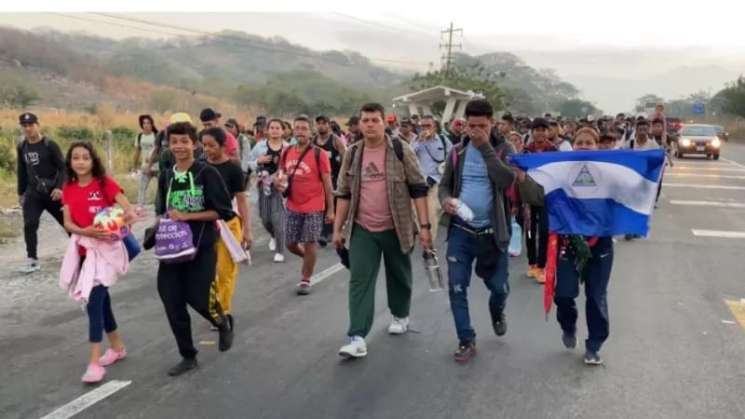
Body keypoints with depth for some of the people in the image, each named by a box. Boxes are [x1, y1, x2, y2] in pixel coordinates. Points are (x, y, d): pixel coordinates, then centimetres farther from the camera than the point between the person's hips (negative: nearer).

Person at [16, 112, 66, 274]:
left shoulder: (49, 145, -10)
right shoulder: (22, 147, 5)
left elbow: (62, 167, -10)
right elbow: (21, 171, 14)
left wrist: (59, 187, -22)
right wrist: (21, 193, 16)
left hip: (52, 192, -3)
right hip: (33, 193, 4)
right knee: (29, 225, -9)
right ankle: (32, 260, -2)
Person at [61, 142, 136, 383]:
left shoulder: (105, 183, -8)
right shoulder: (68, 189, 6)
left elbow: (129, 210, -13)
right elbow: (68, 223, 0)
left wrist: (127, 217, -36)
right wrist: (85, 231, -20)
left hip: (105, 248, -6)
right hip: (83, 250, 6)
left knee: (94, 302, -13)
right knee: (101, 299, 17)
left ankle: (94, 363, -10)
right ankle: (117, 347, 35)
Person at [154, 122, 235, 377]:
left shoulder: (207, 173, -9)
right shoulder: (165, 176, 8)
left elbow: (223, 211, -12)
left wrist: (187, 216, -17)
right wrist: (164, 219, -3)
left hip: (201, 247, -5)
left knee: (198, 298, -5)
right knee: (172, 302, 3)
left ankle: (224, 325, 30)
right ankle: (188, 356, 19)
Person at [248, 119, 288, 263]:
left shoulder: (287, 147, -3)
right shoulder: (260, 145, 2)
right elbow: (249, 162, 8)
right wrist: (259, 161, -11)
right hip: (264, 185, 3)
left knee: (278, 219, -8)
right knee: (265, 218, 10)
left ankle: (280, 251, 7)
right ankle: (274, 236, 44)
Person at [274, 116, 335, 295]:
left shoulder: (319, 154, -10)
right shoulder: (287, 152, 4)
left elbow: (327, 183, -7)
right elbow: (281, 173, 18)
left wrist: (330, 209, -7)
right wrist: (278, 181, -6)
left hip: (314, 208, -5)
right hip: (293, 207, 5)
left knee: (309, 244, 1)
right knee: (291, 244, 10)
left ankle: (305, 280, 17)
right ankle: (309, 260, 40)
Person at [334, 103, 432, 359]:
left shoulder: (400, 150, -8)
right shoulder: (352, 154, 2)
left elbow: (418, 189, -7)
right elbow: (344, 193, 8)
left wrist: (424, 225, -11)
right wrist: (338, 228, 6)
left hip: (396, 228, -2)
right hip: (362, 230, 2)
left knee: (399, 277, 16)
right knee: (360, 281, -5)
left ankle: (401, 316, 41)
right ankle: (357, 338, -6)